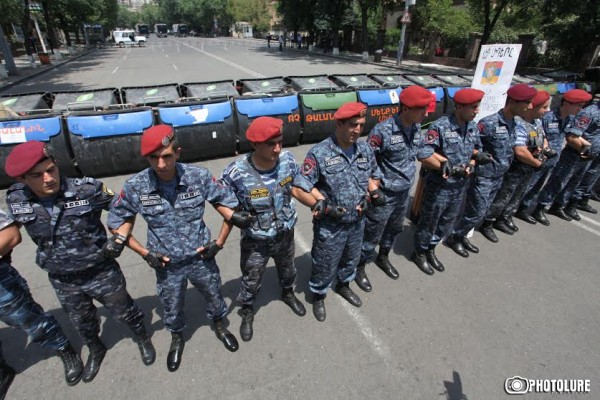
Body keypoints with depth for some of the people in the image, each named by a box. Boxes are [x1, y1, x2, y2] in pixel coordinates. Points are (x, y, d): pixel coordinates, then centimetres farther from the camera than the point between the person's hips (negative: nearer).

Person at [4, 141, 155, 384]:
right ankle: (96, 351, 58)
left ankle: (143, 339, 49)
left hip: (102, 272, -3)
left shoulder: (88, 189, -25)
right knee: (82, 323, 27)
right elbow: (13, 226, 10)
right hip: (62, 281, 4)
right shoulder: (16, 200, -13)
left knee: (124, 313, 18)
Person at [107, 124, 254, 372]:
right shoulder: (135, 187, -18)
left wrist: (220, 241, -13)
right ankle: (177, 339, 58)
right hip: (166, 264, 1)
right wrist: (145, 253, -9)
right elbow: (117, 222, -3)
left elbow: (226, 204, -5)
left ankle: (220, 326, 57)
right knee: (172, 308, 24)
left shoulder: (199, 176, -20)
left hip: (201, 257, 0)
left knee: (214, 296, 23)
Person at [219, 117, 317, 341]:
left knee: (287, 270, 31)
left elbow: (297, 189, -4)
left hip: (285, 234, 4)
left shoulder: (287, 160, -19)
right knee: (251, 281, 21)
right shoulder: (236, 173, -30)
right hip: (256, 241, -3)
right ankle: (247, 312, 52)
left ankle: (288, 294, 65)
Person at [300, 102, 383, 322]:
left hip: (357, 222, 6)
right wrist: (321, 202, -26)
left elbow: (375, 175, 13)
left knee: (351, 259, 28)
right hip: (330, 225, -5)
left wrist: (370, 193, -4)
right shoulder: (319, 153, -20)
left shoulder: (365, 150, -1)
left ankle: (343, 285, 57)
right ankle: (318, 296, 41)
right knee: (324, 265, 13)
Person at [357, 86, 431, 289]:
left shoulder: (417, 127, 0)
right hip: (384, 194, -7)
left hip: (405, 192, 7)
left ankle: (383, 258, 48)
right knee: (372, 234, 7)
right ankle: (359, 268, 27)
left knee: (394, 229, 24)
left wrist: (409, 180, 16)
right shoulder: (383, 130, -23)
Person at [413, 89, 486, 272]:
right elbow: (423, 154, -26)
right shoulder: (440, 126, -19)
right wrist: (449, 168, -22)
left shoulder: (473, 127, 3)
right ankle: (419, 253, 30)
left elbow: (476, 150, 16)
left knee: (446, 223, 20)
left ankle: (430, 250, 40)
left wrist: (471, 166, -5)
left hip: (460, 186, 7)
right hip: (439, 186, -7)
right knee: (429, 222, 9)